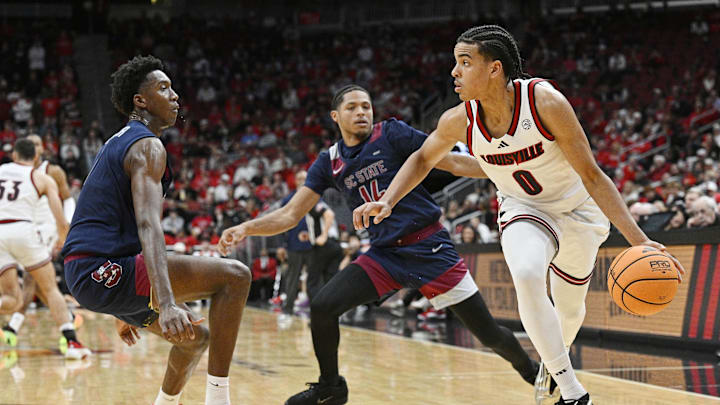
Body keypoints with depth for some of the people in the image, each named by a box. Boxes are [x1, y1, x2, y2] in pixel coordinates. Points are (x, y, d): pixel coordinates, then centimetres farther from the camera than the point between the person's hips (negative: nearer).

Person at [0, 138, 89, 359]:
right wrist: (62, 241, 26)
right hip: (22, 229, -2)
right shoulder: (43, 179, 14)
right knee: (51, 289, 11)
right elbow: (61, 223, 6)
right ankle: (72, 343, -2)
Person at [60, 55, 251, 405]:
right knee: (235, 275, -16)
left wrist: (124, 312, 34)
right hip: (104, 271, -11)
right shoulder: (147, 146, -9)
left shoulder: (118, 143, 23)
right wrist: (167, 303, -38)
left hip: (87, 274, 11)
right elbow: (148, 224, -25)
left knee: (195, 337, 22)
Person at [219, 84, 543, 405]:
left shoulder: (392, 133, -4)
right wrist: (246, 228, -10)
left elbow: (453, 162, -4)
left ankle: (529, 370, 28)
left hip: (429, 248, -3)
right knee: (322, 307, -12)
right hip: (383, 255, 4)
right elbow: (291, 214, 6)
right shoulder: (329, 163, 7)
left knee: (489, 334, -4)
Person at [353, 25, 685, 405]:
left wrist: (638, 240, -32)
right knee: (527, 276, -30)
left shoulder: (544, 101, -32)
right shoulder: (459, 120, -21)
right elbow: (422, 159, 3)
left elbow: (592, 176, -26)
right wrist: (387, 201, -14)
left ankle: (554, 360, 52)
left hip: (576, 206, -1)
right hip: (523, 209, 1)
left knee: (569, 307, 15)